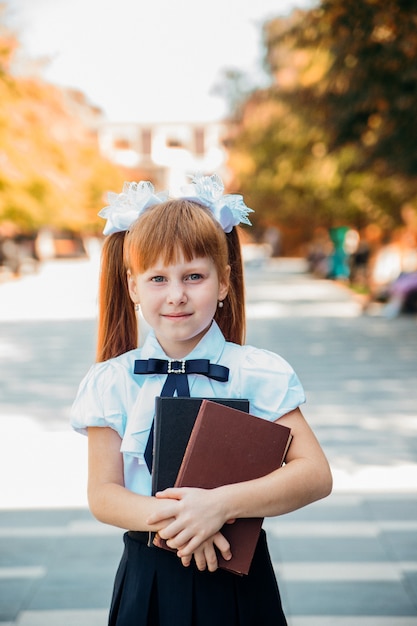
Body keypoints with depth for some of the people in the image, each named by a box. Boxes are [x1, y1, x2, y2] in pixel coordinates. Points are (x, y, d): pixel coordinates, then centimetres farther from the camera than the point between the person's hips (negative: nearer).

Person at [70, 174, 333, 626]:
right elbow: (102, 494, -4)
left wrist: (220, 504, -25)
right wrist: (164, 517, -23)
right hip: (148, 578, 1)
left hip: (237, 577, -1)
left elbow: (315, 475, -13)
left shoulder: (260, 374, -9)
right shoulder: (111, 384, -4)